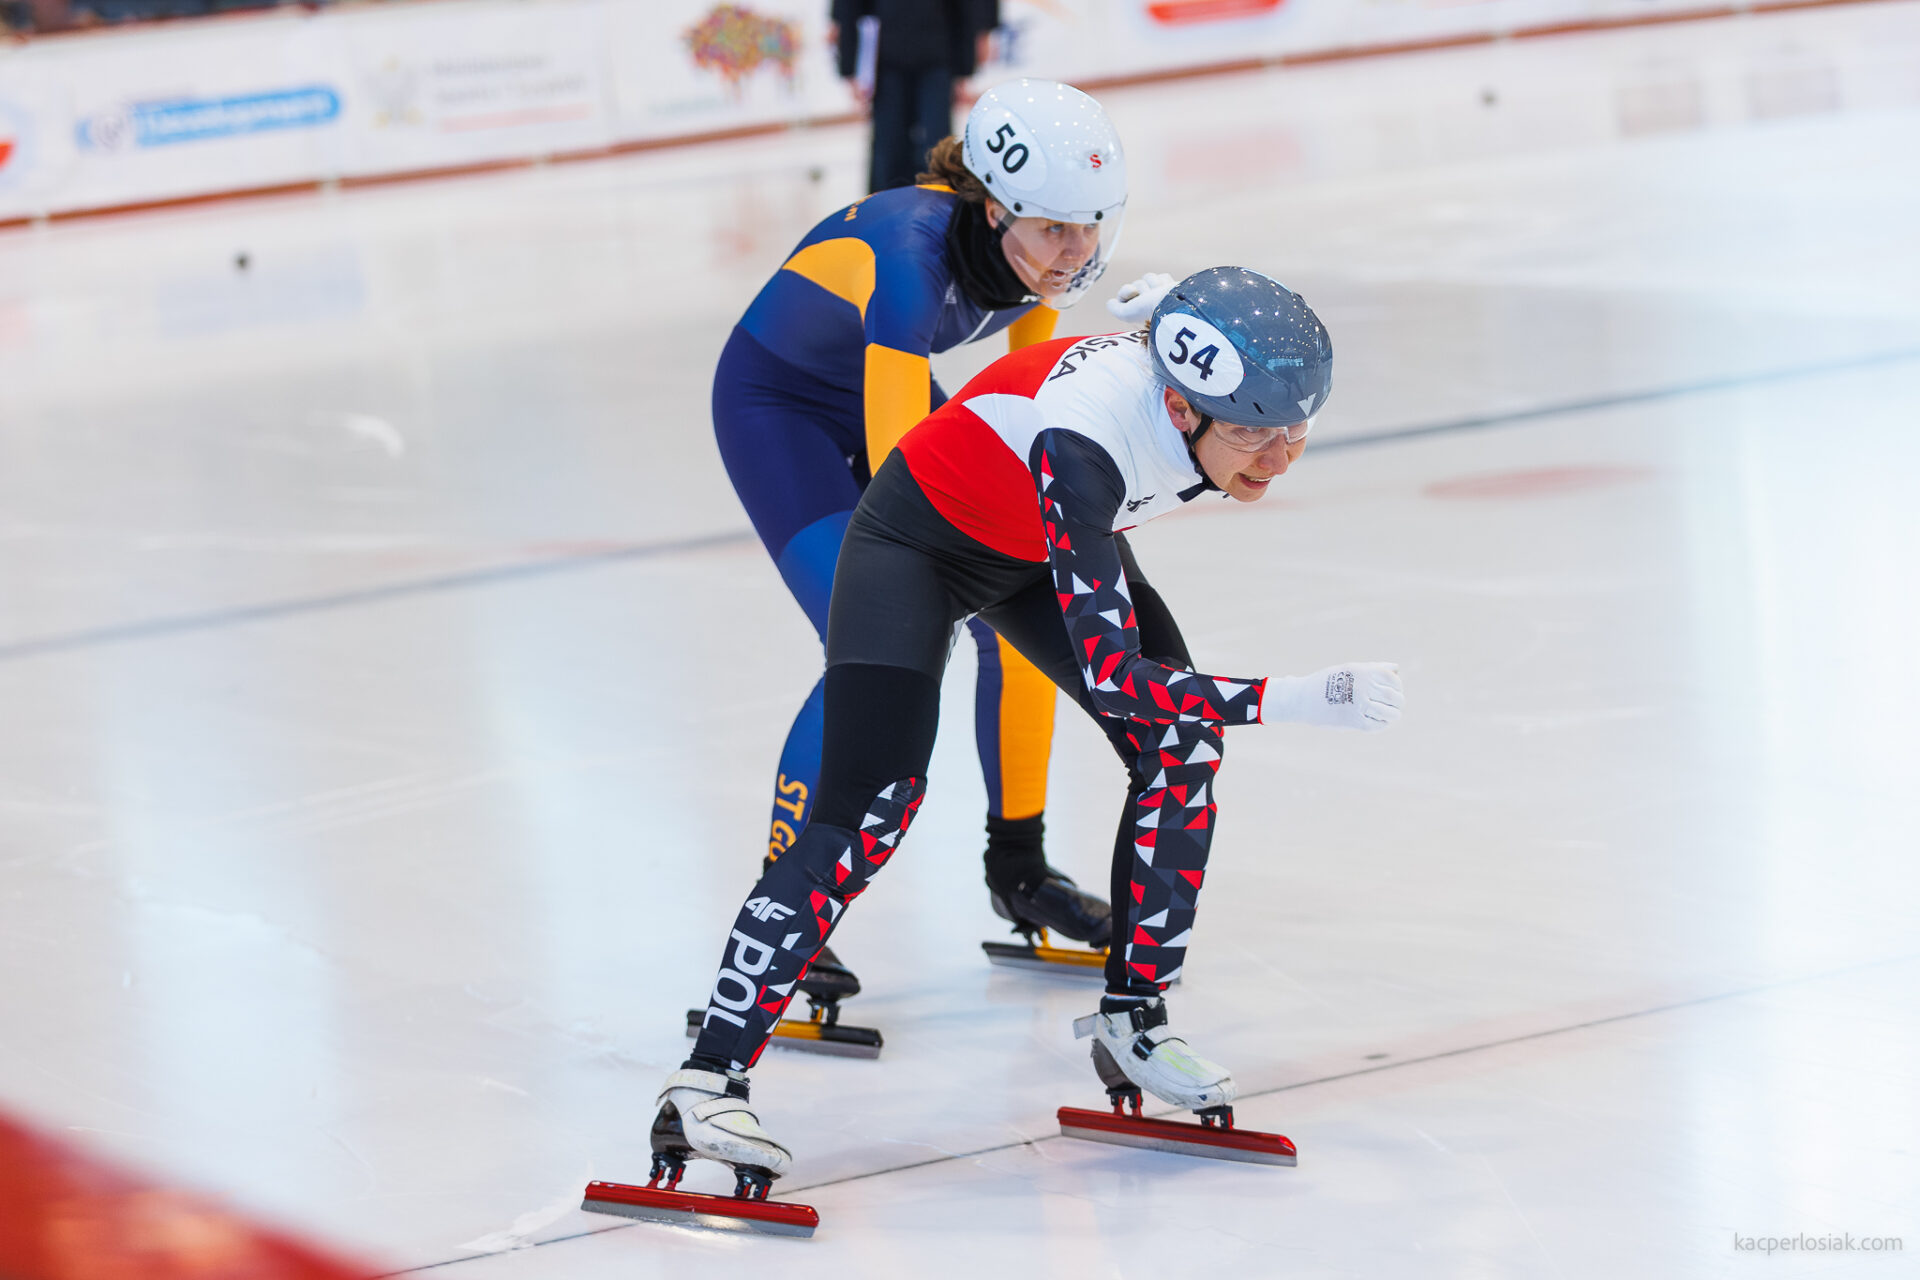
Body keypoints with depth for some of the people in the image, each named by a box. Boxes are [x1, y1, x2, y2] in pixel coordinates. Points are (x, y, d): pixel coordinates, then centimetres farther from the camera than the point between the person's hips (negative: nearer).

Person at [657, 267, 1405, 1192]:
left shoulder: (1217, 393, -23)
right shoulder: (1086, 434, -43)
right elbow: (1112, 675, -42)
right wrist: (1295, 699, -46)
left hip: (1047, 548, 7)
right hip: (921, 540, -7)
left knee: (1183, 742, -6)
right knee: (872, 808, -19)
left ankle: (1132, 1021, 8)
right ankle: (707, 1079, -19)